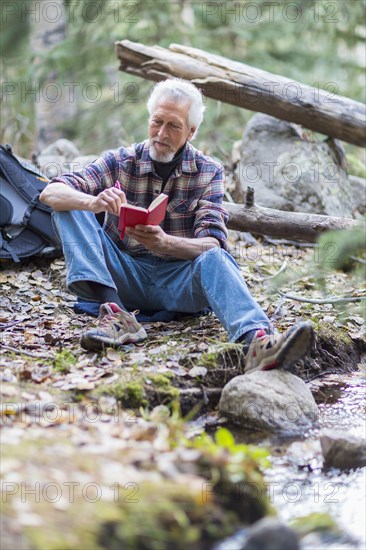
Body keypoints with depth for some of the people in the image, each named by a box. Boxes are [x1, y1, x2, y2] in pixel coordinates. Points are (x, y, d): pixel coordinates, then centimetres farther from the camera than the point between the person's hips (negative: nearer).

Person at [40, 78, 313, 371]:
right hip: (125, 275, 1)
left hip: (179, 280, -1)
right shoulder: (121, 161, 3)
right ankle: (115, 314, -35)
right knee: (70, 207, -17)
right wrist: (93, 203, -31)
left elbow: (212, 244, -11)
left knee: (214, 259, -34)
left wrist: (165, 243, -33)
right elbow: (51, 193, -7)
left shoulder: (208, 172, 2)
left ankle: (257, 342, -63)